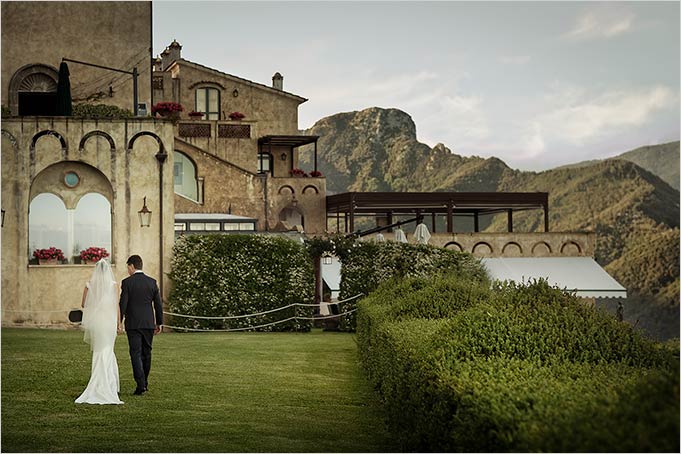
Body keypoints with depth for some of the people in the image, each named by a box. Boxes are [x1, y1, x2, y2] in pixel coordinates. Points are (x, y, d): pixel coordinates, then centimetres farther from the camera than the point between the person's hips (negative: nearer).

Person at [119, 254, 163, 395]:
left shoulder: (127, 282, -7)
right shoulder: (152, 282, 4)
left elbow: (123, 304, -9)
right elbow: (158, 304, 5)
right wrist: (159, 323, 13)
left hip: (133, 324, -4)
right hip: (149, 323, 4)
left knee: (136, 353, -3)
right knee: (146, 353, 15)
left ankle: (141, 384, -13)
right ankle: (145, 382, 24)